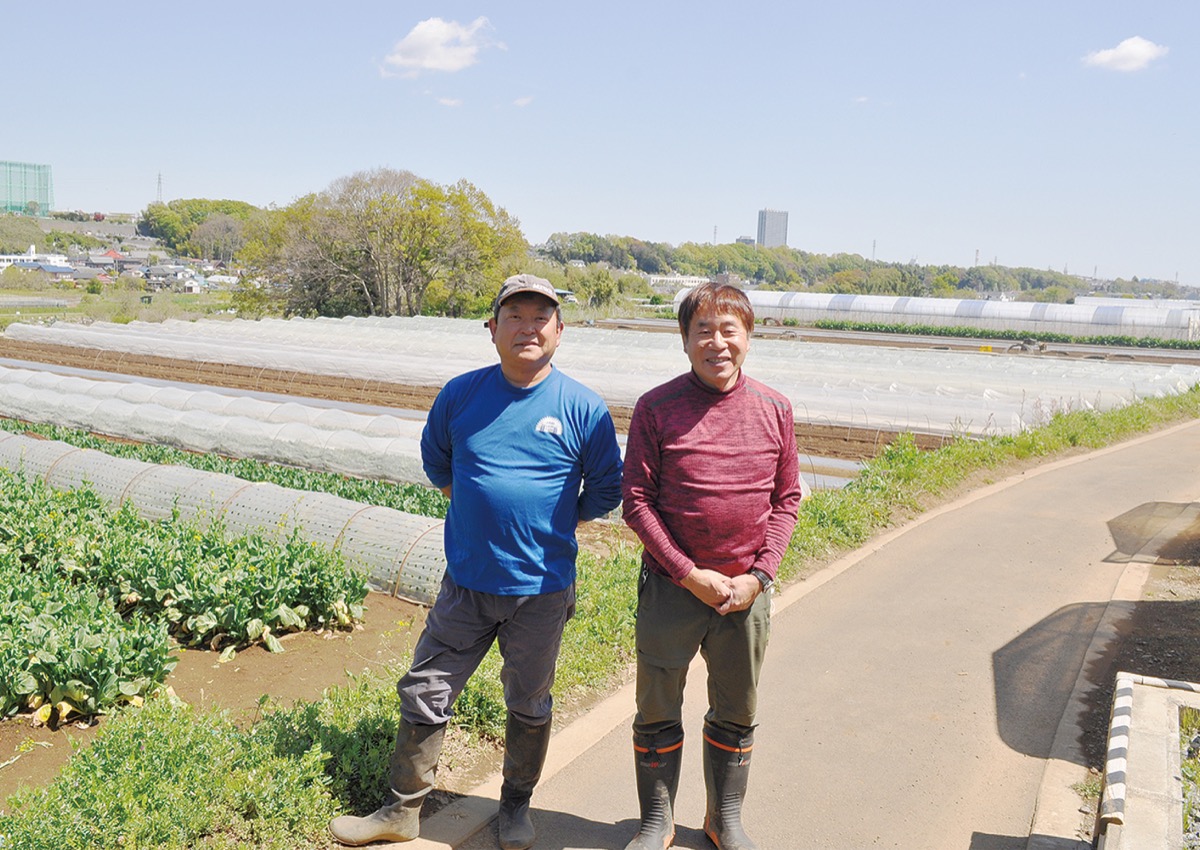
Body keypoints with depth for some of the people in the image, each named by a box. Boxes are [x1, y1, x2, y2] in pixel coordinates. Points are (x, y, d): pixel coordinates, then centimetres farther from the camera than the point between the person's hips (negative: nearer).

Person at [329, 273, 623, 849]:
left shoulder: (583, 408, -9)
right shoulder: (461, 394, -3)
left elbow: (604, 492, 1)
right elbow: (436, 462, 14)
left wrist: (547, 525, 0)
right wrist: (484, 511, 8)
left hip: (541, 590, -1)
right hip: (465, 583, 2)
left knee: (529, 704, 17)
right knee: (424, 694, 9)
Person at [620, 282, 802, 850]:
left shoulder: (774, 409, 0)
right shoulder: (656, 408, -8)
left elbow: (786, 499, 5)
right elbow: (637, 501, -8)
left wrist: (760, 575, -6)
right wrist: (690, 574, -14)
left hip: (748, 590, 2)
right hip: (672, 586, -2)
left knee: (736, 714, 17)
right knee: (657, 713, 11)